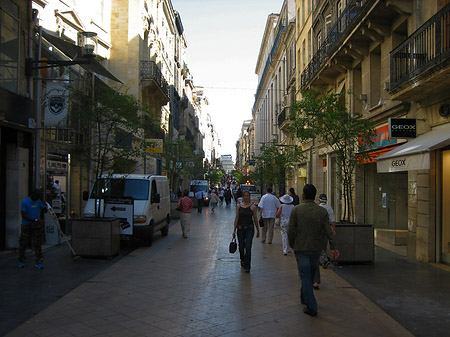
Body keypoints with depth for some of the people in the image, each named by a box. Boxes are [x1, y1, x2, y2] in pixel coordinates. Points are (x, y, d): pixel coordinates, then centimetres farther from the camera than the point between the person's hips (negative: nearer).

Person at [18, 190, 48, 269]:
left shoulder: (38, 201, 7)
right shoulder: (24, 202, -10)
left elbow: (45, 210, 15)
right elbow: (24, 215, -15)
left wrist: (45, 207, -9)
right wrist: (35, 220, -21)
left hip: (36, 226, 4)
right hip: (26, 226, -4)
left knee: (37, 244, -1)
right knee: (23, 243, 4)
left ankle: (39, 262, -1)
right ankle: (21, 261, 20)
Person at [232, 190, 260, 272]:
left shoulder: (253, 206, -2)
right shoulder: (238, 206, 3)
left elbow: (255, 219, 3)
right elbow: (236, 218, 6)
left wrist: (258, 230, 8)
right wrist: (234, 230, 4)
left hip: (250, 228, -2)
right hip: (240, 228, 2)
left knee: (248, 247, -8)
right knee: (241, 247, 12)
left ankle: (247, 267, -2)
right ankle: (242, 260, 40)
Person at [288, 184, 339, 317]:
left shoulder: (296, 209, -9)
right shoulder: (322, 211, -2)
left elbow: (291, 231, -9)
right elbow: (328, 231, -6)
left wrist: (292, 245, 5)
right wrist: (333, 247, 0)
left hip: (301, 248, -3)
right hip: (316, 248, 3)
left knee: (305, 277, 1)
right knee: (310, 275, 21)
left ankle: (312, 307, -3)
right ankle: (304, 297, 40)